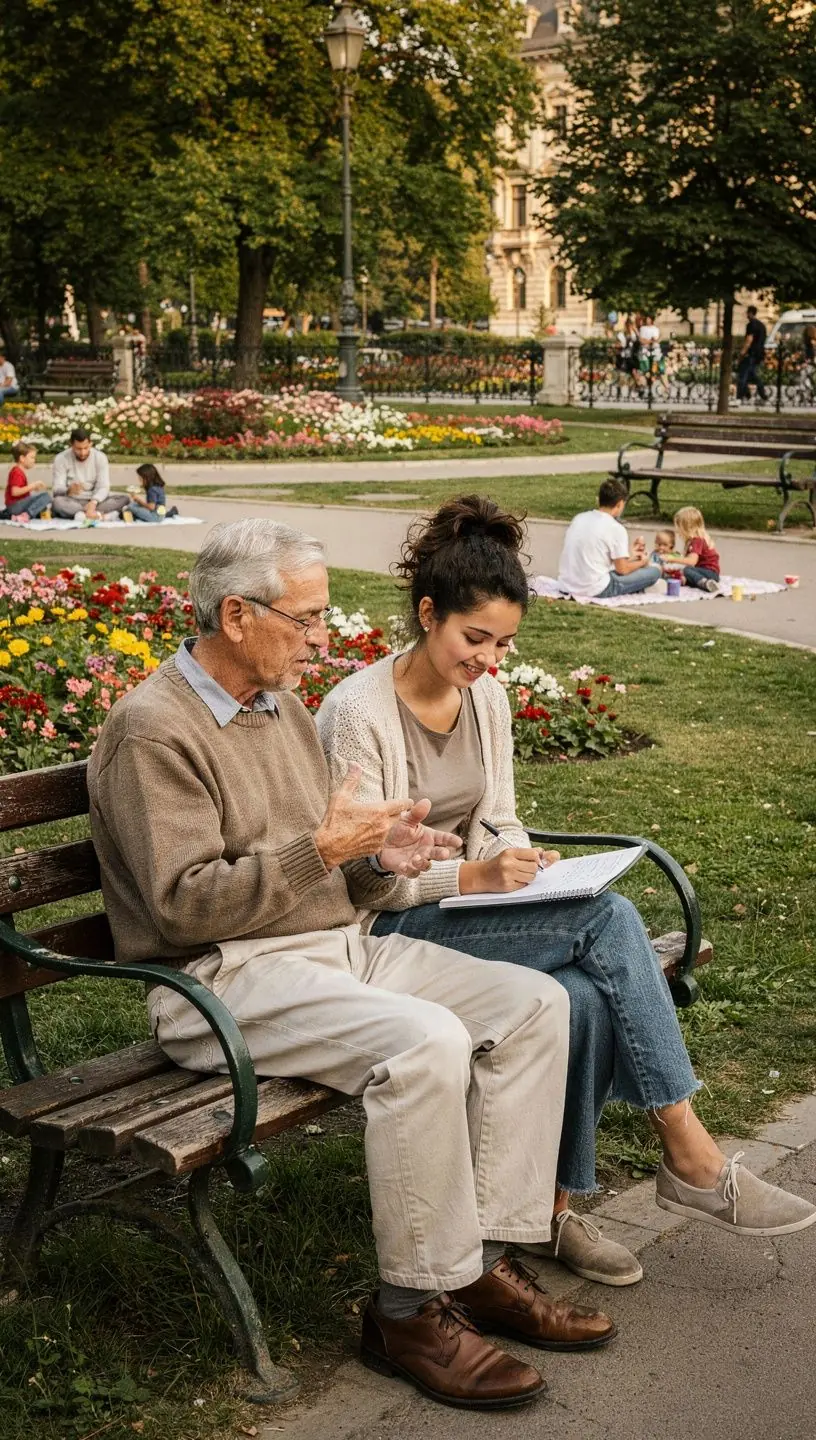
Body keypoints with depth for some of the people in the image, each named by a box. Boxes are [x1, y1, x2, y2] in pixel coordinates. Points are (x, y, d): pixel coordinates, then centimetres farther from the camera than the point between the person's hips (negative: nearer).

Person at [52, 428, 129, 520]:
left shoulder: (100, 457, -3)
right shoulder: (61, 459, -7)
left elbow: (103, 487, -11)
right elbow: (57, 489, -14)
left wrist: (93, 502, -32)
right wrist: (69, 490, -38)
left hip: (95, 501, 3)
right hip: (72, 503, -2)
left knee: (124, 499, -21)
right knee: (58, 501, -37)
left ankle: (82, 514, -33)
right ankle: (97, 515, -37)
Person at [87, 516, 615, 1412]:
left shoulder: (283, 708, 16)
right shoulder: (153, 730, -11)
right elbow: (183, 903, -19)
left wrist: (378, 859, -3)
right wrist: (321, 850, -22)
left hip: (340, 945, 9)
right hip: (227, 978, -9)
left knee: (534, 1004, -6)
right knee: (424, 1042, -32)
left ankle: (483, 1263, -4)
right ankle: (410, 1311, -16)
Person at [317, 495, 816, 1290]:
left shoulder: (487, 698, 8)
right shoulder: (357, 711, -14)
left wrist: (522, 865, -8)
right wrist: (475, 875, -26)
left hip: (466, 906, 7)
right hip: (389, 930, -7)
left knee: (586, 999, -27)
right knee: (609, 919, -26)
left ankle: (555, 1210, -9)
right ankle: (689, 1155, -17)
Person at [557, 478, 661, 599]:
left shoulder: (579, 518, 8)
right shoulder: (615, 528, -12)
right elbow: (622, 569, -8)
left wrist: (631, 557, 27)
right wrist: (641, 562, 15)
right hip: (595, 590, -7)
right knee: (654, 571, 1)